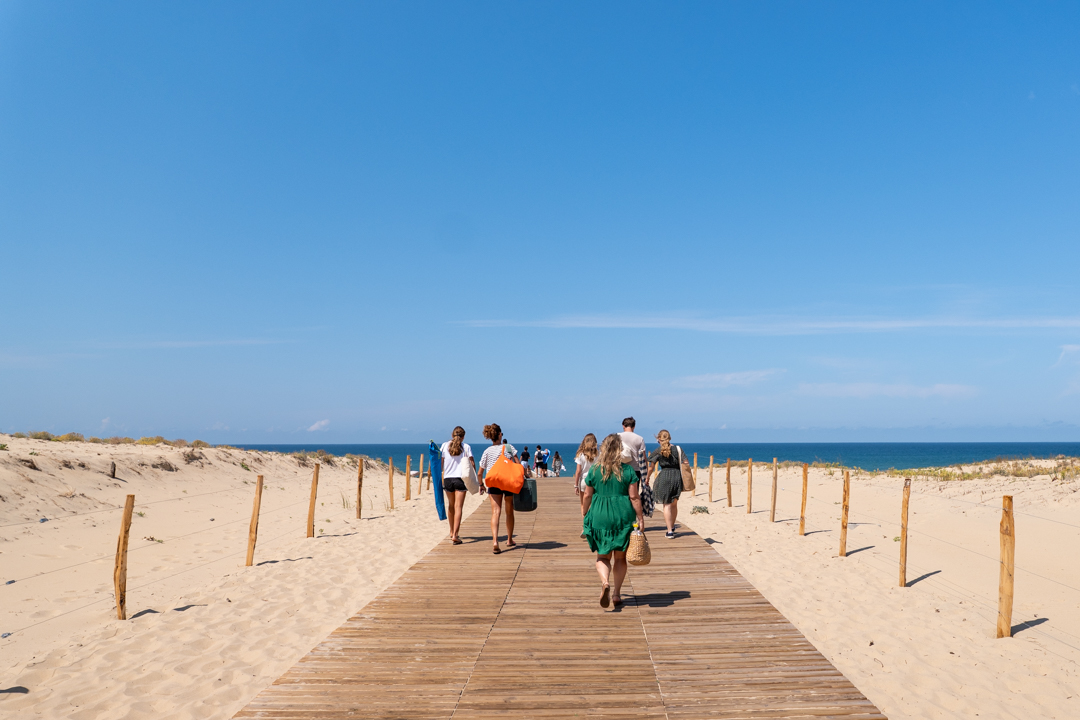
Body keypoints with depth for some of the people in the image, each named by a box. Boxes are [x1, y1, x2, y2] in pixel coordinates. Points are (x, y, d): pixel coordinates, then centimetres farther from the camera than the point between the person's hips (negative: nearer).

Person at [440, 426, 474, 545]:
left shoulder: (445, 446, 3)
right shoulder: (466, 447, -1)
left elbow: (440, 463, 5)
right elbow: (472, 463, -3)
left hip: (448, 478, 3)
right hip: (460, 479, -3)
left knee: (451, 506, 19)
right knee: (458, 507, -4)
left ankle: (452, 532, 33)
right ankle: (455, 535, -15)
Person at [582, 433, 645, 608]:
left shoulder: (594, 470, -1)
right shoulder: (627, 470, -5)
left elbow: (587, 496, 4)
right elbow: (634, 497, -6)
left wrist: (586, 515, 17)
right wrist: (640, 518, 2)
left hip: (599, 516, 0)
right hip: (622, 516, 0)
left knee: (603, 556, 10)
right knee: (620, 557, 14)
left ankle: (605, 582, -18)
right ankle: (616, 594, 18)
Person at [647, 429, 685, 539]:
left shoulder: (657, 452, -1)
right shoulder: (677, 450, 4)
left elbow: (651, 468, 1)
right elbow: (683, 466, 2)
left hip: (664, 477, -3)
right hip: (677, 476, 3)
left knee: (666, 505, 3)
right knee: (674, 504, 18)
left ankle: (670, 531, -3)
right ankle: (672, 527, 35)